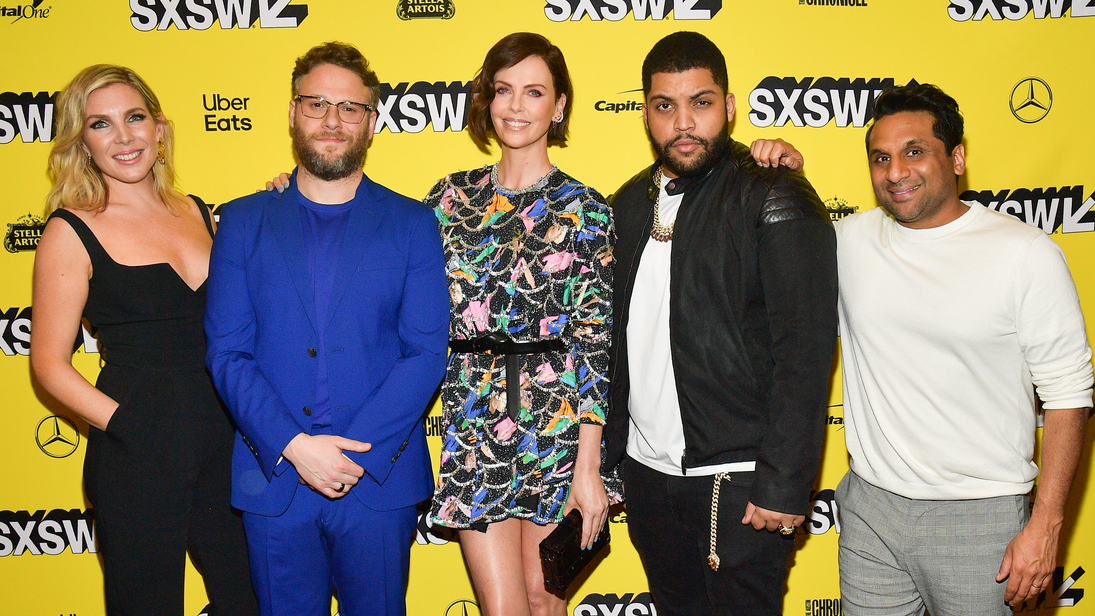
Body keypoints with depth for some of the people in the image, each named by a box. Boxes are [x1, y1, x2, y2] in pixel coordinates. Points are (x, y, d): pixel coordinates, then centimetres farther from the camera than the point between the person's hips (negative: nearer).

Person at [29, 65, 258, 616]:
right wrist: (125, 424, -15)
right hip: (137, 458, -5)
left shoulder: (197, 212, 9)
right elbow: (49, 364, -5)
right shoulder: (71, 232, -6)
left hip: (227, 441, 5)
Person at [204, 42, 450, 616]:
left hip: (380, 479, -1)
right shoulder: (243, 222, 5)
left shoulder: (412, 224, 2)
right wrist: (293, 446, -14)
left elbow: (426, 353, -5)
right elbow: (227, 353, -1)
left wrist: (354, 452, -14)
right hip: (272, 479, 1)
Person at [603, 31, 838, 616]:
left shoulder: (776, 200, -10)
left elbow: (805, 351, -15)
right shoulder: (629, 204, 9)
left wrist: (784, 483, -18)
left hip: (740, 482, -6)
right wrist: (608, 453, 9)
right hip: (646, 474, 6)